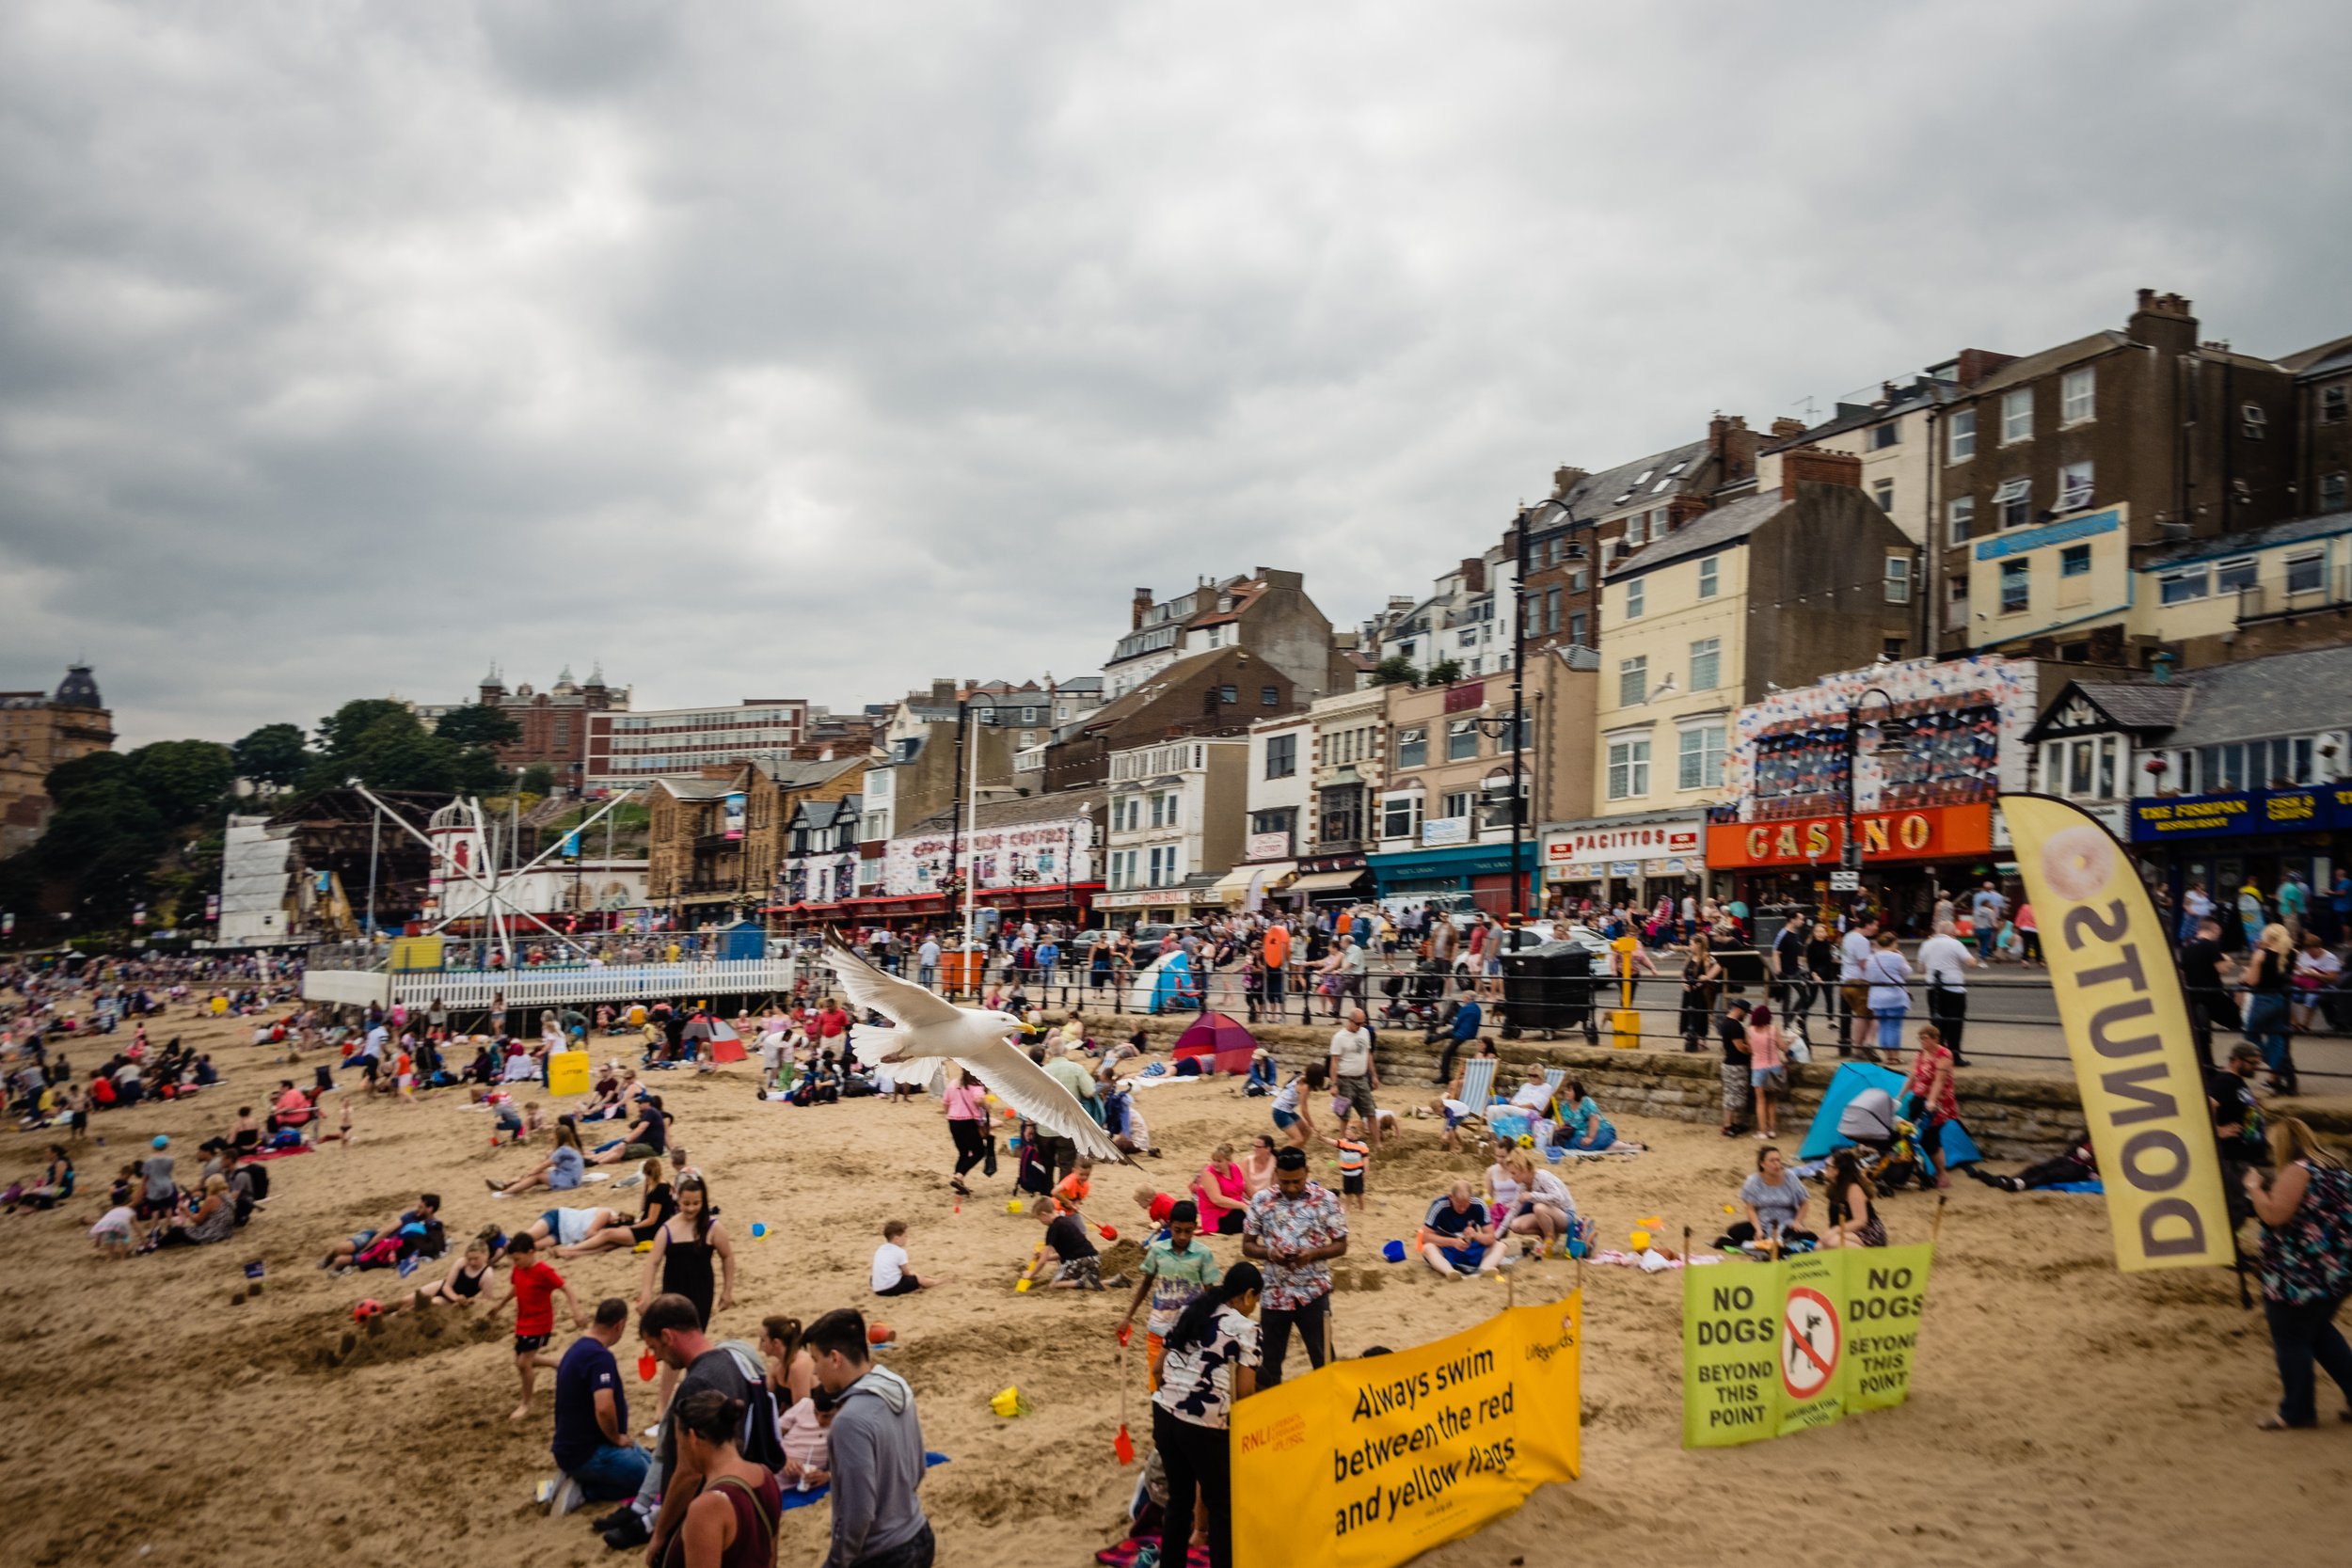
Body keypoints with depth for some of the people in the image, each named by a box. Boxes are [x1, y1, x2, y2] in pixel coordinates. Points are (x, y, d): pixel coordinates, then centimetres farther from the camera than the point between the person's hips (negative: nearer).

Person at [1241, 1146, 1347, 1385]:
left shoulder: (1326, 1200, -7)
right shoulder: (1261, 1201, -3)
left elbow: (1341, 1245, -1)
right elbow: (1247, 1246, 3)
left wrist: (1314, 1253, -20)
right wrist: (1269, 1253, -18)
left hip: (1313, 1293, -1)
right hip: (1275, 1293, 2)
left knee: (1323, 1359, 6)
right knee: (1270, 1362, 12)